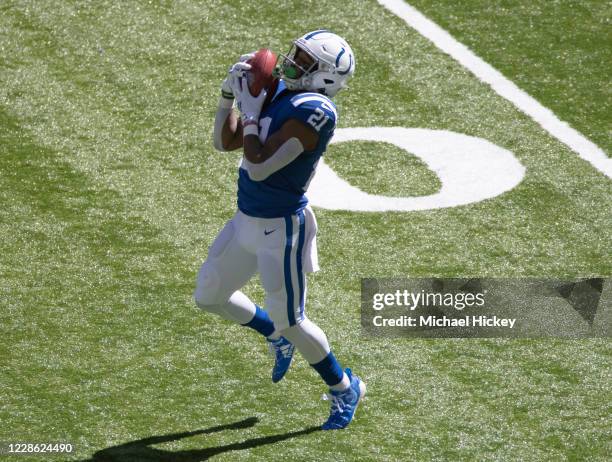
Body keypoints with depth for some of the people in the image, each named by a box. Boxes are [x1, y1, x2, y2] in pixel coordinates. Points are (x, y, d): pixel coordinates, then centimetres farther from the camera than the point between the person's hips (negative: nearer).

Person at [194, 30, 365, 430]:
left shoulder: (313, 112, -25)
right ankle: (277, 336, 41)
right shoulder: (278, 93, 2)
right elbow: (224, 142, 10)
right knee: (209, 295, 20)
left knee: (290, 320, 4)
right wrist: (230, 92, -1)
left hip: (281, 228, -9)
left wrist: (251, 111, -20)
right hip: (249, 219, 9)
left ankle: (344, 388, 26)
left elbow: (258, 167, -30)